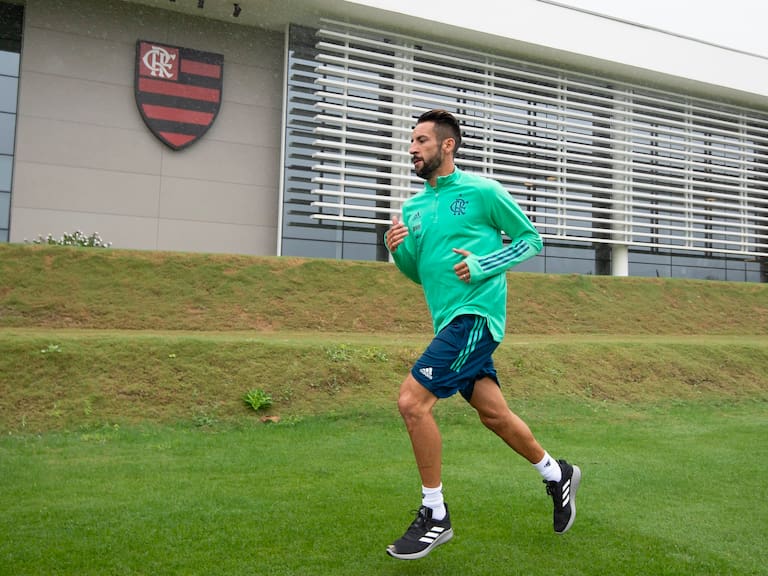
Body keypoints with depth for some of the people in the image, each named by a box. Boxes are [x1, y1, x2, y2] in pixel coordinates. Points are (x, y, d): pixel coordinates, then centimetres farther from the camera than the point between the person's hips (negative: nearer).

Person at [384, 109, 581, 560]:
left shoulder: (482, 191, -5)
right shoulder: (413, 207, 14)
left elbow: (531, 239, 1)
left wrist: (482, 265, -13)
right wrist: (398, 250, -1)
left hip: (474, 315, -7)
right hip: (450, 320, 7)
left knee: (412, 400, -16)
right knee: (493, 412, 14)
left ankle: (435, 516, -1)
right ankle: (557, 474, 38)